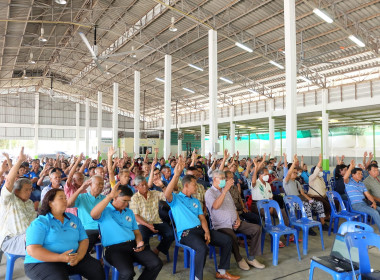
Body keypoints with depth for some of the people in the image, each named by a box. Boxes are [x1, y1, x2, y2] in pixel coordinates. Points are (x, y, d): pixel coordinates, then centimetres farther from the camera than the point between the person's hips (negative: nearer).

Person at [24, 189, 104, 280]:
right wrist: (60, 257, -24)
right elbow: (32, 250, -14)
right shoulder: (39, 223, -4)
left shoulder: (74, 219, 12)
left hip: (72, 260, 5)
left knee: (97, 268, -16)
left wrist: (79, 256, -13)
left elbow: (84, 240, 9)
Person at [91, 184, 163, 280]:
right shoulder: (105, 210, 2)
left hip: (133, 245, 6)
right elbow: (93, 215, -22)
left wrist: (139, 242, -1)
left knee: (156, 264, -14)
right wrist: (109, 196, -27)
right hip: (114, 248, -5)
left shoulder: (129, 212, 19)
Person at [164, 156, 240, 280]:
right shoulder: (175, 199, 0)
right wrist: (176, 174, -34)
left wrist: (207, 231, -5)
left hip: (200, 229, 7)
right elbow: (167, 194, -25)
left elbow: (202, 218, 15)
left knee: (227, 240, -2)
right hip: (186, 232, -7)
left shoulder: (196, 201, 22)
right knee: (203, 248, -35)